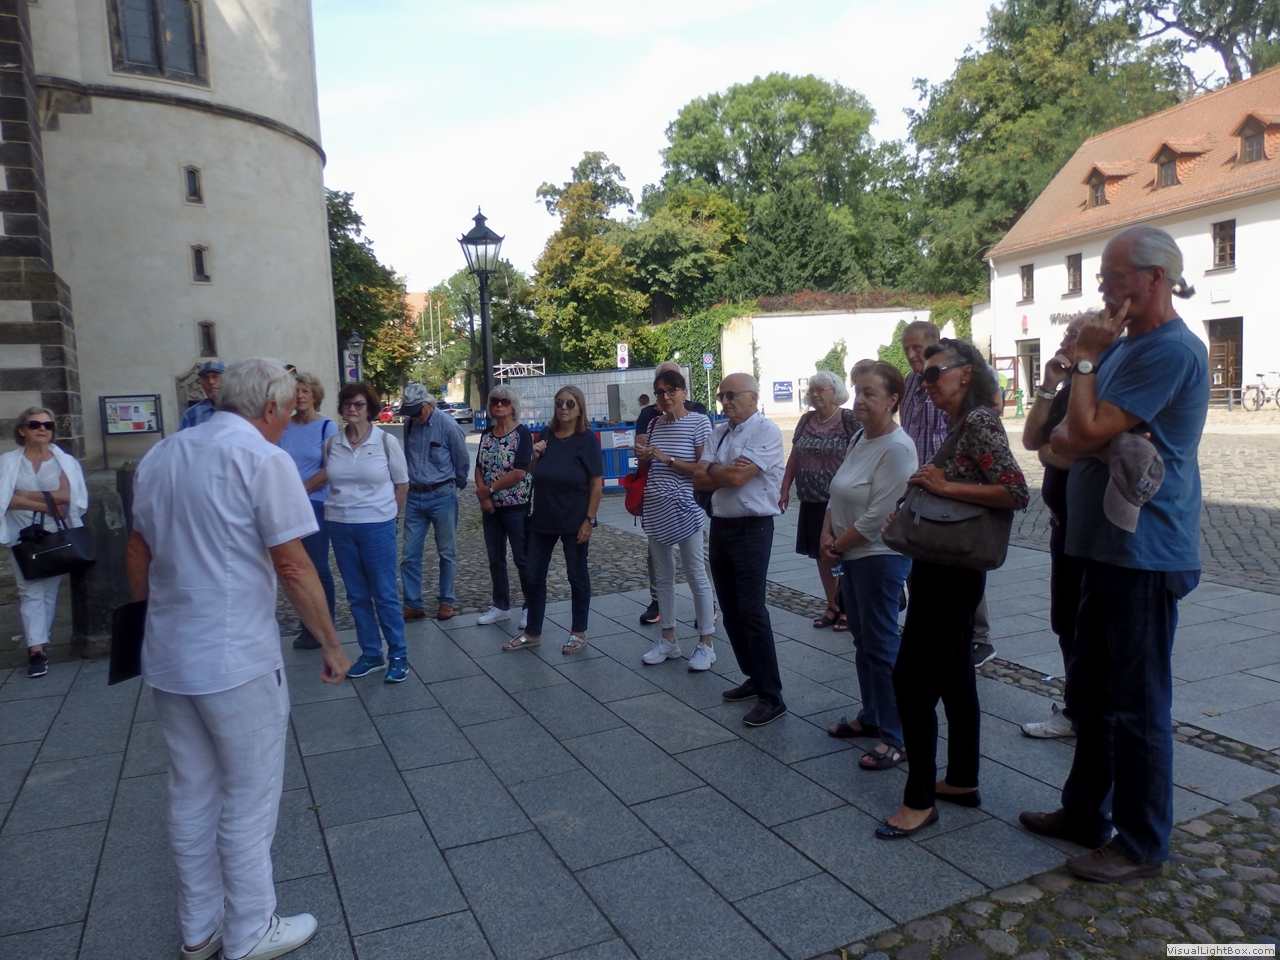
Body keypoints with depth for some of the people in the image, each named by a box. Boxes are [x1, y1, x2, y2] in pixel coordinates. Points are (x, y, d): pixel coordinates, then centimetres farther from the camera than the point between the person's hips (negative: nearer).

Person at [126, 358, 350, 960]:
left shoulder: (159, 456, 8)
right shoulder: (263, 459, -14)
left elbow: (138, 554, 14)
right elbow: (293, 567, -16)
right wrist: (331, 645, -8)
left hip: (167, 658, 7)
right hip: (236, 661, -7)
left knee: (191, 798, 18)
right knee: (249, 801, 8)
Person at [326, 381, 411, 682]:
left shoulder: (386, 441, -6)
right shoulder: (332, 444, 2)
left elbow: (402, 484, 3)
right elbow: (330, 479, 14)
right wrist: (345, 507, 8)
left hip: (377, 527, -3)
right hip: (339, 526, 4)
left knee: (384, 594, 2)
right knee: (357, 595, 11)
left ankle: (398, 655, 15)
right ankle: (370, 654, 24)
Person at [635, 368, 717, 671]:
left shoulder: (698, 422, -7)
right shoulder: (654, 424, 10)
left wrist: (667, 458, -17)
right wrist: (644, 459, -3)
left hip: (685, 509, -6)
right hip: (655, 509, 6)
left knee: (696, 575, 0)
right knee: (664, 576, 12)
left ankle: (705, 643, 10)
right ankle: (668, 640, 22)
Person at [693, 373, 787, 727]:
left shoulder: (766, 432, -11)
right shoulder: (719, 433, 12)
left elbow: (736, 477, -21)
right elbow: (699, 481, 4)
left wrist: (711, 470, -2)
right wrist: (726, 472, -13)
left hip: (752, 529, -8)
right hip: (720, 526, 8)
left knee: (751, 610, -8)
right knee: (730, 611, 13)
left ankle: (771, 696, 1)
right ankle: (754, 677, 27)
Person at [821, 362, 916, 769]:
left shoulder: (896, 448, -19)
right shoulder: (860, 438, 9)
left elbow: (876, 517, -21)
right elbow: (838, 492, 14)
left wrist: (838, 545, -10)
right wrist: (827, 533, 0)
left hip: (880, 557, -9)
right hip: (852, 555, 9)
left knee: (882, 646, -2)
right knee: (863, 642, 18)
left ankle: (897, 738, 9)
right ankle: (871, 717, 33)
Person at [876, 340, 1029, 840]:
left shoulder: (980, 421, -15)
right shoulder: (960, 425, 13)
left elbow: (1016, 492, -24)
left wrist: (943, 486, -22)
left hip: (951, 572, -10)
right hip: (943, 568, 10)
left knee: (912, 676, -6)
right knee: (952, 672, 16)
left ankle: (920, 800, 4)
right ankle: (962, 780, 29)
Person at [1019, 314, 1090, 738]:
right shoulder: (1069, 388, 13)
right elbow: (1031, 439, 7)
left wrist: (1049, 453, -7)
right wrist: (1048, 387, -1)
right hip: (1064, 519, 10)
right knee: (1066, 620, 17)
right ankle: (1077, 711, 30)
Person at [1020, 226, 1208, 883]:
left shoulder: (1170, 350, -17)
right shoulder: (1126, 345, 16)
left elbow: (1088, 433, -22)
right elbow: (1069, 437, 17)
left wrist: (1087, 357, -11)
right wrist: (1070, 437, -6)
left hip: (1144, 556, -10)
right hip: (1108, 549, 10)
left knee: (1136, 705, 2)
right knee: (1088, 691, 18)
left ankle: (1142, 845, 17)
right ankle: (1085, 812, 33)